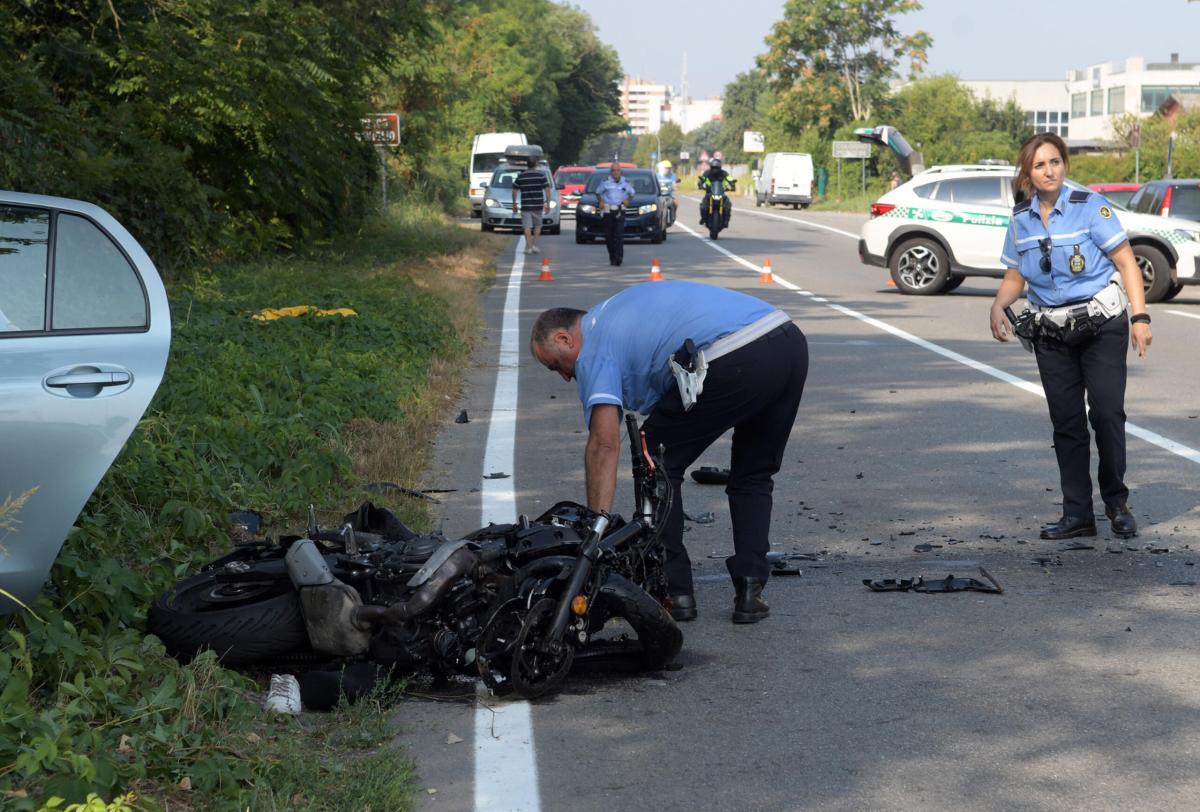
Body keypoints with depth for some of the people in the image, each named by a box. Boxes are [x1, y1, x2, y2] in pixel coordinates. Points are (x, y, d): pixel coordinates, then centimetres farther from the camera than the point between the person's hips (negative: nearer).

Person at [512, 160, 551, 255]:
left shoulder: (521, 176, 5)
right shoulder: (542, 175, 1)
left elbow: (514, 191, 8)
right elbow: (547, 190, -3)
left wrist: (514, 204, 16)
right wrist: (548, 204, 1)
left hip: (525, 206, 0)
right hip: (538, 206, 0)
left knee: (527, 226, 0)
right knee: (537, 225, 15)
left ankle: (529, 247, -6)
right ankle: (535, 245, 10)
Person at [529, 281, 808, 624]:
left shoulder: (594, 349, 7)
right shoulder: (618, 309, 32)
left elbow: (605, 443, -6)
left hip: (735, 362, -8)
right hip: (792, 342, 9)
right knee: (753, 478, 24)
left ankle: (674, 591, 11)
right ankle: (749, 592, 13)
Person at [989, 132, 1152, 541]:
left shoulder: (1091, 207, -8)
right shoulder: (1021, 219, 5)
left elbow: (1126, 263, -7)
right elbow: (1015, 276, 14)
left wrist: (1140, 318, -14)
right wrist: (999, 306, -6)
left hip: (1101, 325, -4)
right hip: (1051, 333, 4)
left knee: (1107, 412, -11)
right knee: (1066, 422, 5)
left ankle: (1117, 504, 6)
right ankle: (1077, 514, 11)